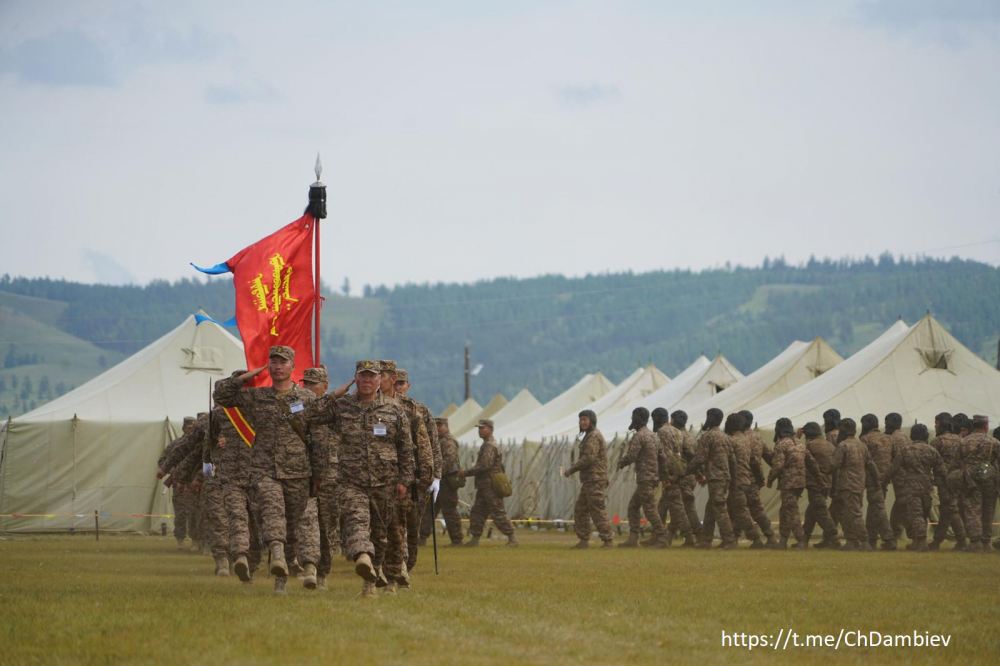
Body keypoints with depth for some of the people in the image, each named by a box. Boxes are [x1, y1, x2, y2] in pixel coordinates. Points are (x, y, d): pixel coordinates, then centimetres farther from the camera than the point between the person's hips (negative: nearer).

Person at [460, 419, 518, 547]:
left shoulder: (490, 446, -14)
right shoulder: (486, 445, 18)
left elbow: (484, 466, -23)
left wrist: (466, 472, -17)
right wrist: (465, 473, 11)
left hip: (491, 487, -10)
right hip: (484, 487, 10)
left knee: (498, 514, -7)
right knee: (477, 512, 8)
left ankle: (512, 538, -3)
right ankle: (475, 538, 11)